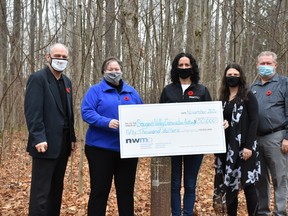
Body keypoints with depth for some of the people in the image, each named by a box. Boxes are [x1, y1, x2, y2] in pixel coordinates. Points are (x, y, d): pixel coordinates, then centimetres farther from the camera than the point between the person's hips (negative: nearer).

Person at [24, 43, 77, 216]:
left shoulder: (67, 82, 16)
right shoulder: (37, 78, -8)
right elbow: (32, 111, -17)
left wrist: (72, 137, 15)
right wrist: (39, 138, -23)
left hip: (63, 143, 8)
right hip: (46, 143, -8)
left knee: (57, 189, 15)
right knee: (41, 191, -4)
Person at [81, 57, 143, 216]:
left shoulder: (131, 91, 14)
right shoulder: (95, 90, 0)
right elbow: (87, 112, -11)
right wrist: (107, 122, -25)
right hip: (101, 147, -4)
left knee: (126, 190, 12)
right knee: (99, 191, 3)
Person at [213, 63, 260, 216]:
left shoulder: (248, 96, -2)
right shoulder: (223, 99, 14)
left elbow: (254, 121, -9)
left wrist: (249, 146, -17)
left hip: (243, 147, -5)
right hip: (227, 148, 5)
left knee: (248, 184, -3)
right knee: (229, 184, 8)